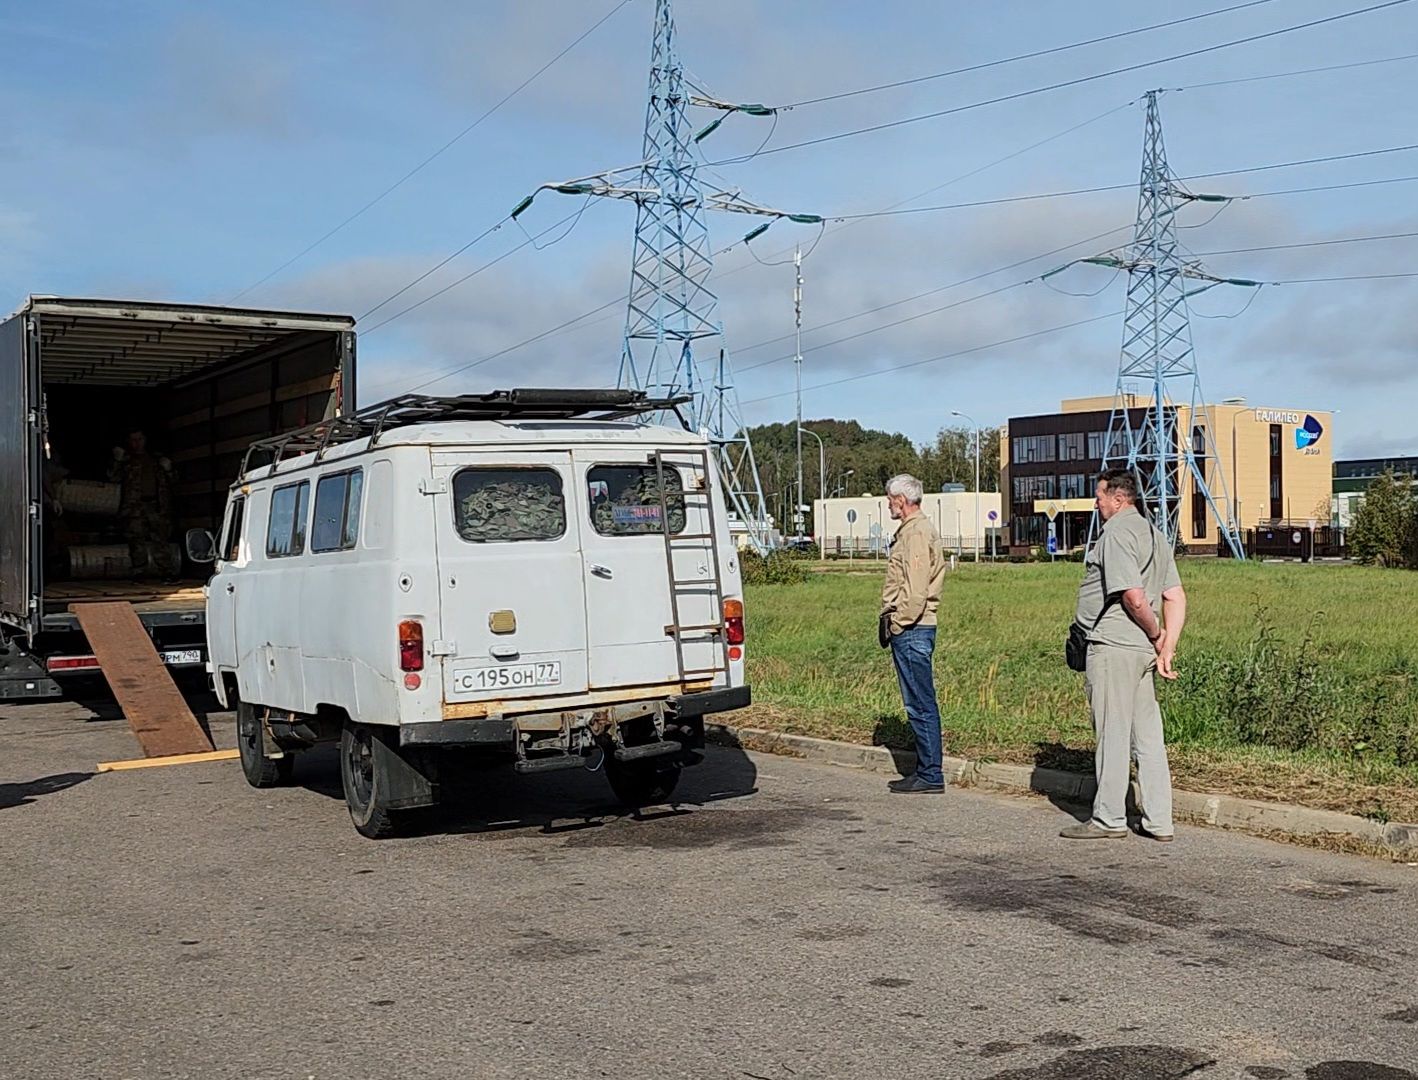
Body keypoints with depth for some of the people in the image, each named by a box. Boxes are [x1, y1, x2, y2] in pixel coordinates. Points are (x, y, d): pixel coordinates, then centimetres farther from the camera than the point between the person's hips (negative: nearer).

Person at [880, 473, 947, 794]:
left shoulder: (917, 533, -14)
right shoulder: (912, 530, 19)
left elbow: (916, 589, -22)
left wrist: (899, 623, -16)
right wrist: (894, 621, 16)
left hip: (911, 631, -11)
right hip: (911, 630, 11)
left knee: (921, 704, -6)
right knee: (919, 703, 13)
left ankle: (931, 775, -2)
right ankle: (925, 771, 18)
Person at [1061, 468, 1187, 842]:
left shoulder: (1116, 532, -12)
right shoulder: (1154, 534, 17)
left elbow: (1133, 596, -21)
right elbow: (1176, 597, 13)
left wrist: (1156, 634, -6)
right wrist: (1166, 647, 6)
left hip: (1112, 645, -9)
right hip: (1143, 649, 9)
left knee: (1113, 733, -2)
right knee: (1147, 736, 10)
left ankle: (1109, 819, 5)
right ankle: (1159, 822, 13)